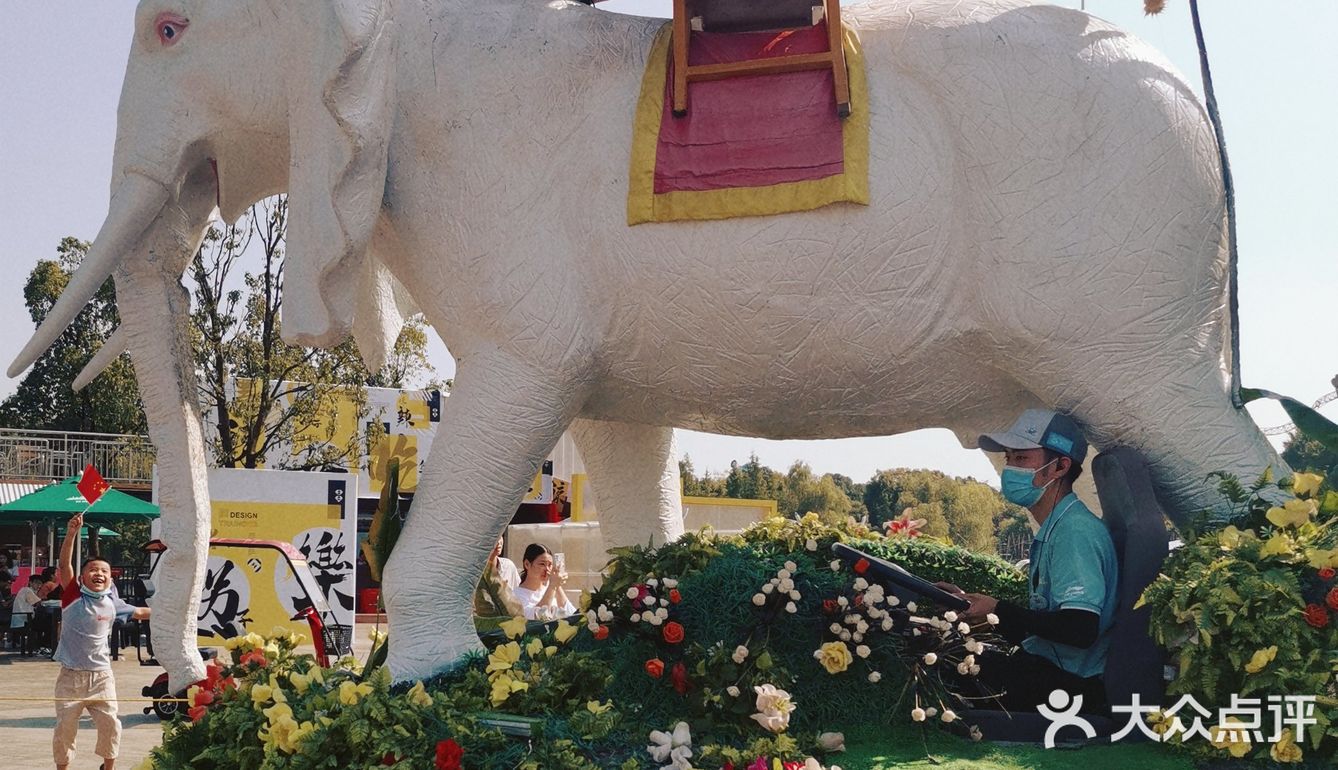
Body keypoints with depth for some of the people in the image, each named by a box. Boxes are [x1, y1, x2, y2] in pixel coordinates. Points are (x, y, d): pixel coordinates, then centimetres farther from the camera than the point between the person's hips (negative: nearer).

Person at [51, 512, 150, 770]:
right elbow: (65, 563, -20)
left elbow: (139, 612, 21)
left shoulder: (112, 604, 4)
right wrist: (71, 533, -33)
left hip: (101, 675, 3)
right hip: (71, 675, -3)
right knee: (65, 727, 3)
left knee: (110, 724, 2)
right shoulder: (73, 596, -6)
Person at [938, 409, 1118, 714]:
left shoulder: (1076, 531, -17)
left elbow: (1080, 630, -26)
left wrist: (998, 611, -17)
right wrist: (969, 602, 10)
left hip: (1072, 685, -10)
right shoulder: (1053, 531, 16)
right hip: (1047, 669, 10)